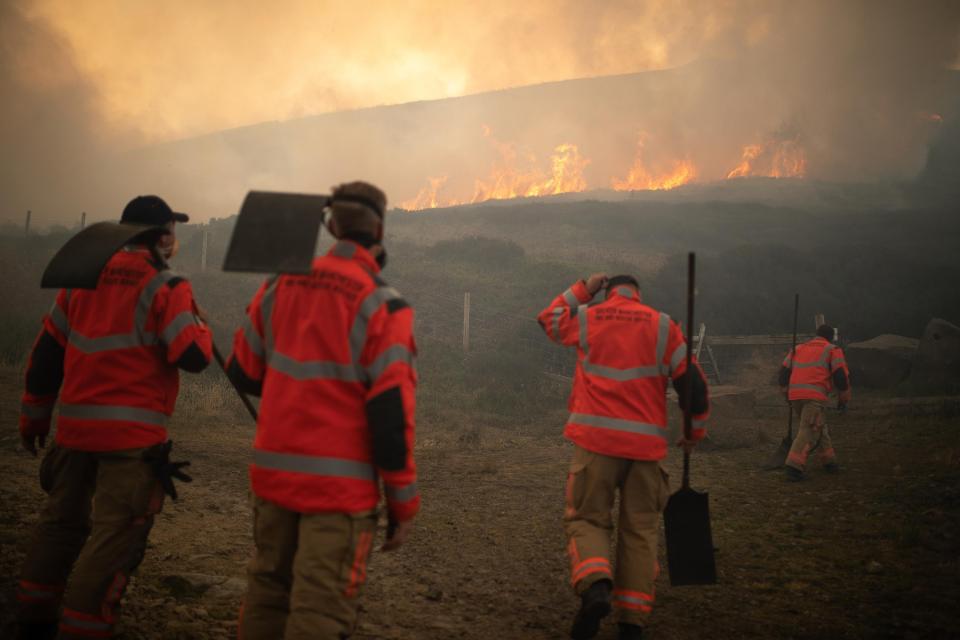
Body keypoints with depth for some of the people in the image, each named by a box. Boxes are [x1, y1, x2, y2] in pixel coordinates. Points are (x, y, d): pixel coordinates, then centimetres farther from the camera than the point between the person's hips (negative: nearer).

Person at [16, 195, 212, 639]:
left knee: (62, 521, 21)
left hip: (75, 425, 7)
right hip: (133, 433, -7)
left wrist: (34, 416, 24)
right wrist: (198, 327, 7)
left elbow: (46, 353, 14)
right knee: (114, 536, -2)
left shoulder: (83, 279, 10)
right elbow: (193, 356, -15)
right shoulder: (165, 287, -8)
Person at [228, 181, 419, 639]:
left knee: (267, 590, 20)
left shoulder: (280, 286, 3)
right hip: (339, 485, -6)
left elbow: (243, 372, 11)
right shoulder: (381, 306, -14)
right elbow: (390, 416, -15)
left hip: (273, 471, 6)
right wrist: (403, 504, -6)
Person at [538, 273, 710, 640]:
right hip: (646, 444, 1)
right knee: (640, 530, 9)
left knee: (586, 518, 6)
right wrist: (696, 431, 18)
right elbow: (693, 383, 5)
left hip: (595, 439, -1)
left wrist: (582, 290, 32)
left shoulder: (587, 319, 6)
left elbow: (549, 318, 28)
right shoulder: (662, 325, 5)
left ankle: (595, 586, -21)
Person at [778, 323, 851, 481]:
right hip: (814, 396, -6)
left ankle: (829, 462, 26)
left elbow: (784, 372, 20)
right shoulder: (832, 350, 10)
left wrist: (787, 394, 28)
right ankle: (794, 465, -24)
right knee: (808, 431, -9)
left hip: (795, 395, 6)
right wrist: (844, 399, 11)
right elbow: (841, 375, 1)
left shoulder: (798, 349, 24)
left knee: (819, 427, 22)